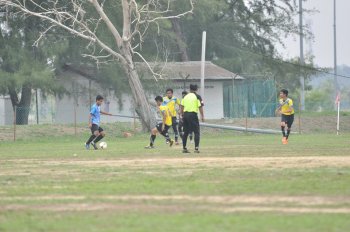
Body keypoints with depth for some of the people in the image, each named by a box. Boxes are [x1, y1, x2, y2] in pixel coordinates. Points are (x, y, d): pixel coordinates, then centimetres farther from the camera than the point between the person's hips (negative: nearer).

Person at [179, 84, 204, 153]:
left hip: (185, 114, 5)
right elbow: (200, 107, -8)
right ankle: (196, 148, -13)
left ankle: (184, 148, 16)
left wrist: (182, 115, 18)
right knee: (196, 132, -2)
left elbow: (181, 107, 10)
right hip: (193, 114, -5)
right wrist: (202, 116, -2)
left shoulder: (185, 97, 11)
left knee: (186, 132, 14)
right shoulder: (197, 96, -3)